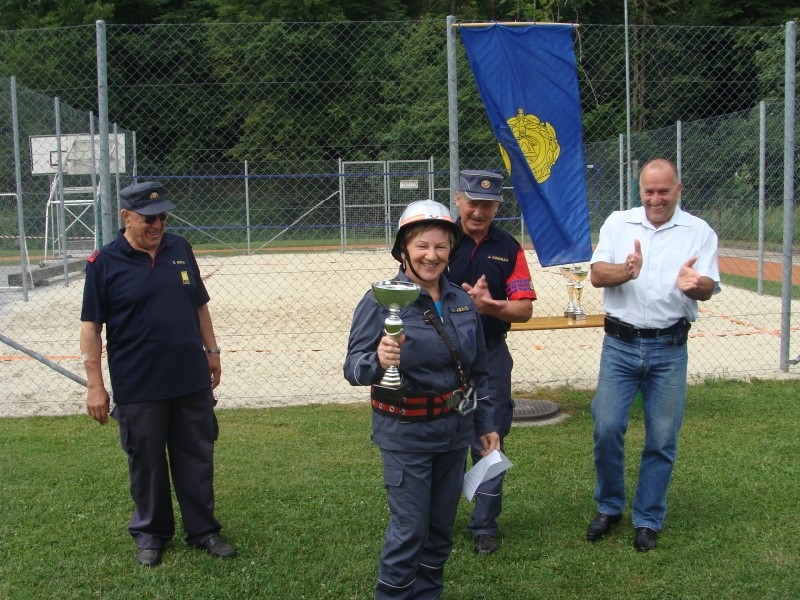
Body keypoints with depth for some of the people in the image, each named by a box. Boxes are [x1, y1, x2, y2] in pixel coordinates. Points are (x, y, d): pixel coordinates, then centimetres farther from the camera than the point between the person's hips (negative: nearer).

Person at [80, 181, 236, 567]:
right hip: (137, 387, -3)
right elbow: (91, 326, -7)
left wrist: (211, 351, 13)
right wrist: (94, 384, -10)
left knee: (197, 459, 11)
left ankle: (203, 529, 26)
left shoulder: (179, 249, 5)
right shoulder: (104, 263, -7)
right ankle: (150, 532, 29)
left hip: (192, 380, 4)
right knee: (147, 463, 10)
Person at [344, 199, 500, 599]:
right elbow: (353, 366, -19)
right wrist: (378, 362, -40)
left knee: (441, 525, 16)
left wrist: (485, 424, 16)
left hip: (455, 431, 6)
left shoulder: (462, 301, 4)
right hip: (406, 434, -5)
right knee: (410, 528, 0)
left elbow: (478, 371, 14)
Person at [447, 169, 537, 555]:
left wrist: (491, 306, -22)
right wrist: (466, 300, -26)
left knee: (489, 443, 8)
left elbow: (524, 308, -2)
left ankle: (484, 526, 23)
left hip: (491, 356, 2)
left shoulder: (508, 248, 3)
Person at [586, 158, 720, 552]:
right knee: (607, 428, 0)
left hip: (669, 349, 0)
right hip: (619, 344, 1)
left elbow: (709, 288, -5)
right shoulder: (618, 223, 7)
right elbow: (597, 275, -3)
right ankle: (608, 507, 22)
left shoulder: (699, 231, 4)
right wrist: (626, 270, -25)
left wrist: (693, 283, -30)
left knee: (662, 439, 5)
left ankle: (648, 520, 21)